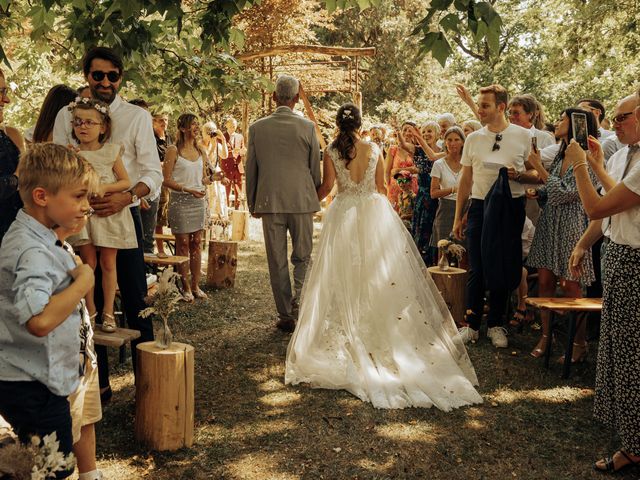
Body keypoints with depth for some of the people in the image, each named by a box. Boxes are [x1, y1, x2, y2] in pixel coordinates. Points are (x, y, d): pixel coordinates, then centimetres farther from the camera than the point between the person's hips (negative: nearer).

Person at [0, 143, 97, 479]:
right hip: (34, 388, -10)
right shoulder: (33, 252, -26)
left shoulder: (29, 237, 6)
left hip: (27, 382, 10)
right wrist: (84, 281, -28)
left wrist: (67, 231, 13)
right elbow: (40, 320, -41)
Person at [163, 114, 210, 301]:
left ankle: (196, 285, 13)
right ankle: (186, 287, 7)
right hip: (180, 201, -5)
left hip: (198, 201, 5)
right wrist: (187, 190, -21)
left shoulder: (201, 151, 10)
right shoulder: (174, 150, -6)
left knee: (196, 243, 6)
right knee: (183, 243, 0)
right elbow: (167, 180, -10)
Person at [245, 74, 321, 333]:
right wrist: (315, 196, 19)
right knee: (302, 257, 14)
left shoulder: (257, 127, -1)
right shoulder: (307, 127, -5)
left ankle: (286, 316, 14)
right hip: (302, 201, 0)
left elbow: (250, 169, 5)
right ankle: (298, 305, -3)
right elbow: (315, 167, 3)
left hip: (270, 202, 1)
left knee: (277, 263, 8)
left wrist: (252, 204, 16)